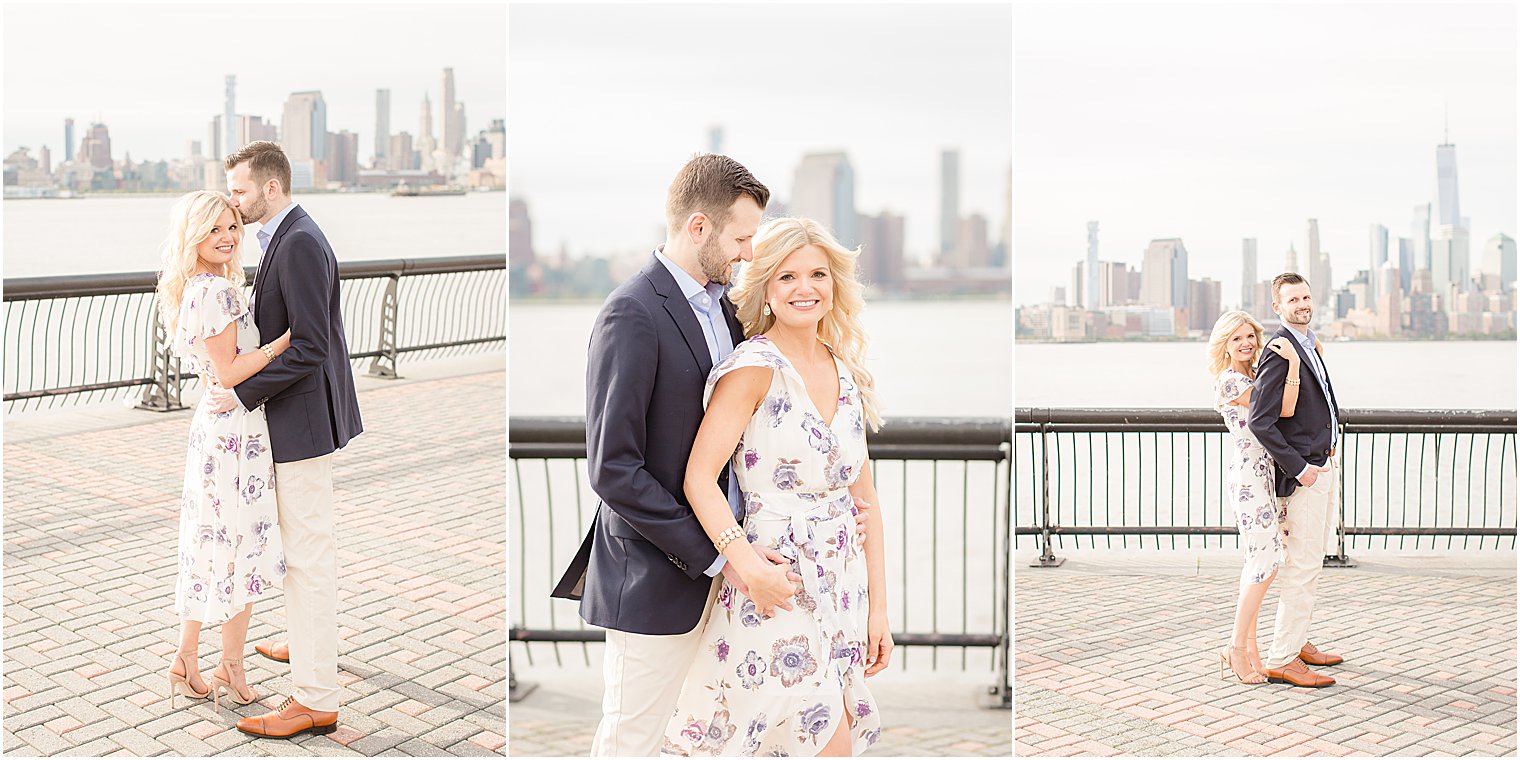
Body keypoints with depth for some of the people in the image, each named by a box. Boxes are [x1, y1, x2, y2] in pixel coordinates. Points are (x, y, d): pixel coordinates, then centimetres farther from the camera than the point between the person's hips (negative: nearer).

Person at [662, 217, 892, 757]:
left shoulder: (847, 375, 11)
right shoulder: (755, 366, -9)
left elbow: (864, 499, 14)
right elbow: (699, 478, -15)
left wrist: (878, 606, 10)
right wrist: (747, 563, -29)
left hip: (843, 586, 7)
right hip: (777, 588, -6)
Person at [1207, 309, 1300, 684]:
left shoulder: (1253, 374, 16)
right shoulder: (1231, 380, -13)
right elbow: (1284, 410, -16)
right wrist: (1292, 364, -20)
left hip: (1263, 473, 10)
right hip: (1247, 474, -10)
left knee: (1259, 561, 10)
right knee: (1266, 561, -9)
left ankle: (1246, 645, 16)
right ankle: (1238, 650, -3)